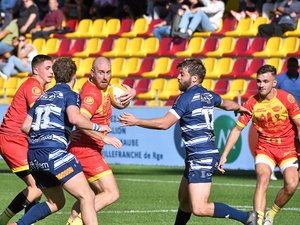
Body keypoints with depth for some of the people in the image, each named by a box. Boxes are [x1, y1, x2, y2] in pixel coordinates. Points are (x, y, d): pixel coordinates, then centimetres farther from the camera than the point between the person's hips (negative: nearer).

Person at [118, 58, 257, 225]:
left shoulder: (186, 98, -12)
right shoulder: (208, 95, 13)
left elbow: (164, 124, -18)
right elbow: (227, 104, 33)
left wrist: (136, 122, -10)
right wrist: (240, 107, 56)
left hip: (201, 159, -10)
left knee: (199, 209, -16)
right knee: (184, 200, 21)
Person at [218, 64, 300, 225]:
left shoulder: (287, 99, -12)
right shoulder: (252, 103, -9)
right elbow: (237, 129, -2)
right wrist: (224, 155, -6)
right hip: (265, 147, 0)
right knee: (263, 178, -25)